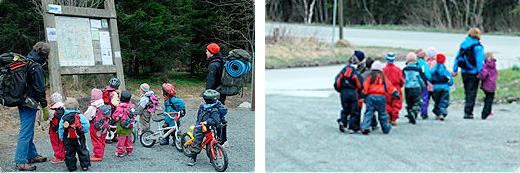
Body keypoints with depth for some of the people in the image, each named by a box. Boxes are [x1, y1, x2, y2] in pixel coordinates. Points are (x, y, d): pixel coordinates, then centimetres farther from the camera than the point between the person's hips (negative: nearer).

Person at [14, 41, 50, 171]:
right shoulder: (37, 67, -16)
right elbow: (39, 89, -16)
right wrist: (45, 107, -10)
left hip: (21, 101, 10)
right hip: (29, 103, -10)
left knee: (28, 131, 18)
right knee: (26, 132, -7)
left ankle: (32, 155, 29)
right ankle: (21, 162, -5)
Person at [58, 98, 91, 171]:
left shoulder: (63, 117, 3)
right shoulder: (79, 116, -9)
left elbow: (61, 128, 6)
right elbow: (86, 125, -10)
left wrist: (61, 137, 16)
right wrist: (84, 131, 8)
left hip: (67, 139, 3)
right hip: (79, 138, -3)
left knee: (69, 153, 12)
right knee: (82, 151, 8)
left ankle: (71, 167, 14)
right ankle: (85, 165, 12)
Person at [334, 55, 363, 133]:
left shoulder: (343, 70, 6)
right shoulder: (356, 72, -5)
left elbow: (336, 83, 5)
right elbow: (360, 85, -6)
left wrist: (340, 90, 17)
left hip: (343, 92, 4)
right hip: (352, 92, -4)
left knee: (345, 109, 20)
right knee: (354, 110, 6)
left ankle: (342, 121, -2)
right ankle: (352, 128, 6)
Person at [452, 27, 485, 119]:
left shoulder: (463, 44, 6)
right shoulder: (478, 46, -11)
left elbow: (457, 57, 9)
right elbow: (479, 60, -14)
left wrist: (455, 70, 14)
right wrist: (480, 72, -12)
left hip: (464, 72, 5)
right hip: (473, 73, -5)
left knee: (467, 92, 16)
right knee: (472, 93, 0)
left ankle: (468, 111, 22)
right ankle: (468, 112, -3)